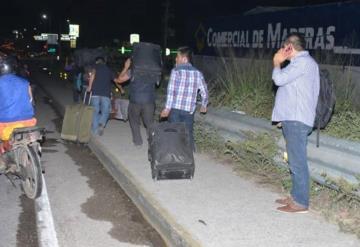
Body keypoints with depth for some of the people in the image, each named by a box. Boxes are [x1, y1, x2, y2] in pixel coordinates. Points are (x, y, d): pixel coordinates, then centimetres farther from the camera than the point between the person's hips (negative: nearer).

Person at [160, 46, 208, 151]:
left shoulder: (176, 71, -5)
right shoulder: (197, 73, 7)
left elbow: (171, 91, -14)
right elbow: (204, 92, 11)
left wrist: (167, 108, -12)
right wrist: (204, 105, 26)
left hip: (175, 108, -3)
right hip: (189, 110, 3)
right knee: (189, 134, 11)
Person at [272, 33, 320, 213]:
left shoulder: (303, 61, -13)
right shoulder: (301, 62, 19)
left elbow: (279, 79, -19)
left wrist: (277, 63, 1)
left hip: (296, 120, -10)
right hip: (293, 119, 10)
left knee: (298, 161, -6)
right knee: (295, 161, 14)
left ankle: (300, 203, 0)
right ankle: (296, 196, 22)